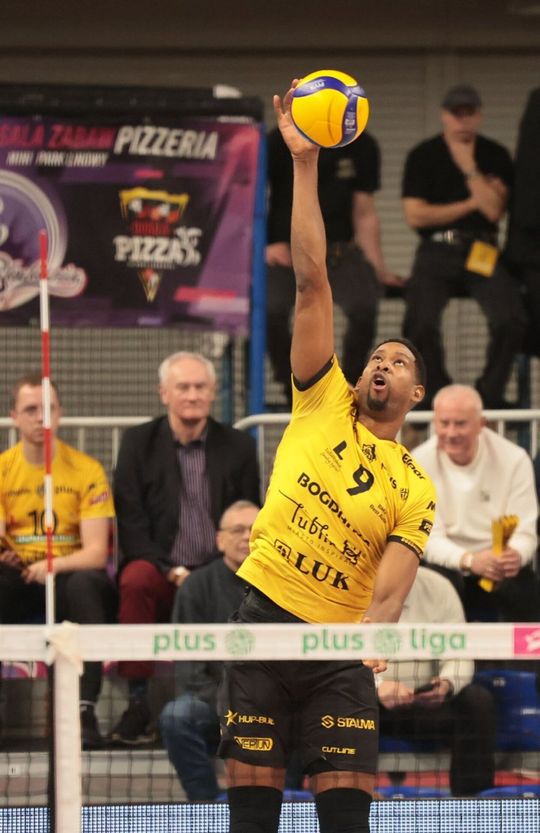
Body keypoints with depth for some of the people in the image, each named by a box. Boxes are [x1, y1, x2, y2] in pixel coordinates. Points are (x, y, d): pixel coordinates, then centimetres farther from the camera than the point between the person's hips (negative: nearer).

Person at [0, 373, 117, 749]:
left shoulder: (87, 470, -2)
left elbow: (96, 551, -10)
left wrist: (54, 565, -29)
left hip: (71, 575, -2)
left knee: (86, 584, -37)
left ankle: (85, 711, -39)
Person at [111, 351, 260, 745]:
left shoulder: (239, 446, 11)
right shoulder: (139, 443, 7)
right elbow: (131, 522, 1)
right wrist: (171, 571, -13)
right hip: (159, 570, -1)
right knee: (135, 580, -35)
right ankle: (140, 702, -30)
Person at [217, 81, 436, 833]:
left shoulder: (415, 489, 6)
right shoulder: (323, 403, 8)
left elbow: (389, 592, -5)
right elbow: (312, 283, 2)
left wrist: (371, 630, -30)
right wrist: (304, 164, -3)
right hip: (264, 621, 0)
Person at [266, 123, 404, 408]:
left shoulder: (362, 147, 3)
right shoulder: (280, 142, -2)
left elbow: (365, 215, 5)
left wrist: (379, 269, -4)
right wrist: (266, 246, -14)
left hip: (339, 250, 1)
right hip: (286, 251, -1)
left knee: (364, 307, -27)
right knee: (272, 309, -29)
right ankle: (294, 392, -6)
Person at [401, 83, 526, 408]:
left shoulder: (496, 156, 9)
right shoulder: (423, 156, 6)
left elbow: (494, 210, -5)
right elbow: (416, 215, -3)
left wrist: (469, 168, -6)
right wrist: (471, 204, -1)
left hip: (482, 251, 1)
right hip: (437, 251, -1)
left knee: (511, 321, -25)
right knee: (420, 324, -27)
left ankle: (490, 394, -4)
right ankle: (438, 394, -4)